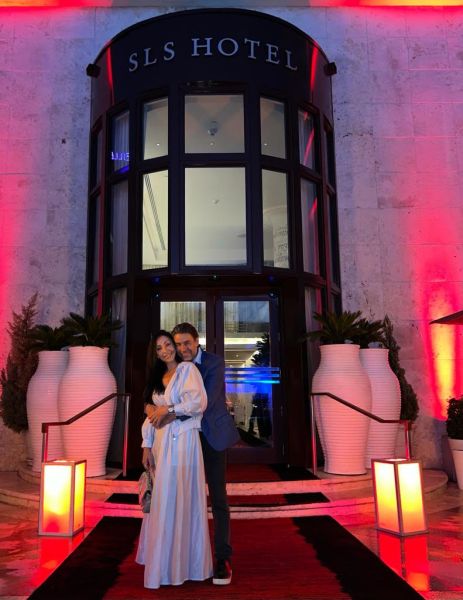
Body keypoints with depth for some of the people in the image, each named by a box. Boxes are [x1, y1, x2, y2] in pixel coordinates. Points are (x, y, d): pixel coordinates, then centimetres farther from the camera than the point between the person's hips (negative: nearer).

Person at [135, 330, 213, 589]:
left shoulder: (188, 369, -3)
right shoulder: (158, 377, 18)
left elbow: (199, 402, -16)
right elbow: (151, 413, 15)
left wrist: (169, 409, -12)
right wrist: (147, 445, 8)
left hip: (183, 440, -6)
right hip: (162, 442, 7)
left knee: (182, 499, -1)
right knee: (162, 500, 10)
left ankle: (184, 562, 12)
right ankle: (164, 557, 23)